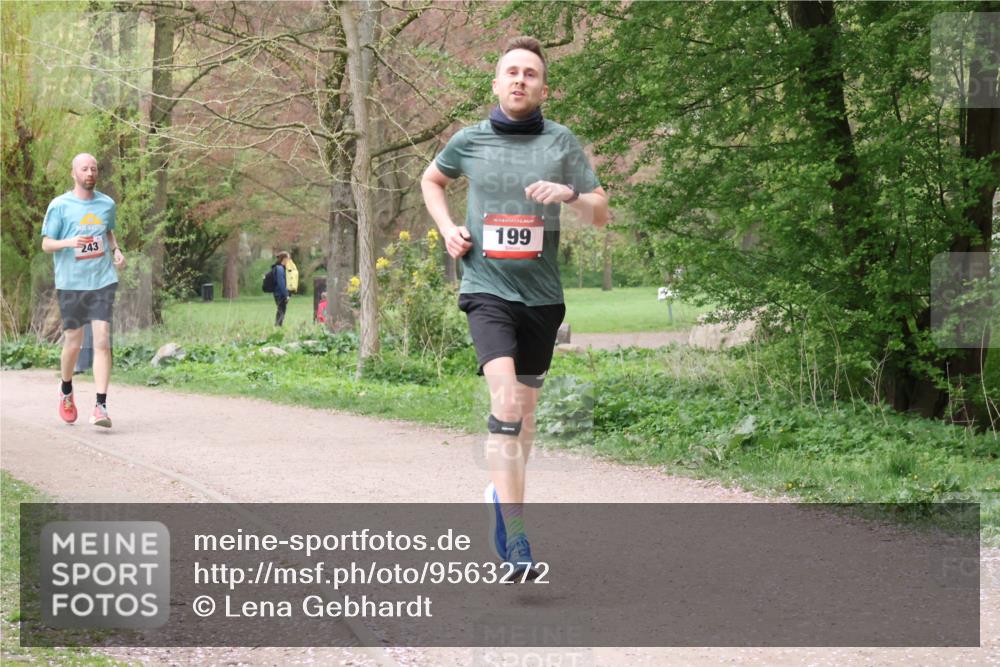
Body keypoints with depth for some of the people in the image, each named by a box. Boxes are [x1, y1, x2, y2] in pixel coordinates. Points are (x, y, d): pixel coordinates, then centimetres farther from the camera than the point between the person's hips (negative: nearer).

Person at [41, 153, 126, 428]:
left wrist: (116, 250, 7)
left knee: (102, 341, -10)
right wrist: (69, 242, -21)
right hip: (70, 283, -2)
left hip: (102, 281, 2)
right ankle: (66, 392, 33)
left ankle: (101, 406, -12)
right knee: (73, 343, 6)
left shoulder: (107, 204, 9)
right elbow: (46, 244, -1)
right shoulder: (59, 206, -1)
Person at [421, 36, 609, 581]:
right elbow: (431, 180, 23)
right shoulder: (469, 141, 2)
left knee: (525, 407, 15)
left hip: (541, 294, 3)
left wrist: (569, 194, -16)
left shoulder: (562, 143, 3)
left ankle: (503, 493, 41)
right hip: (487, 289, -3)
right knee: (506, 400, -21)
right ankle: (516, 541, -26)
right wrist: (447, 229, 6)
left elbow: (601, 215, 5)